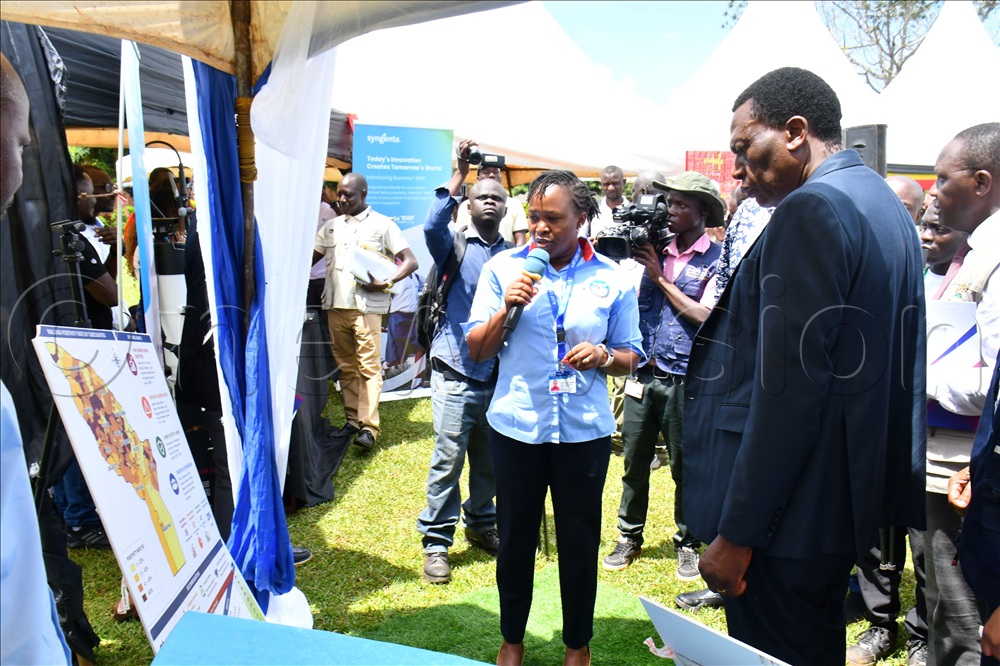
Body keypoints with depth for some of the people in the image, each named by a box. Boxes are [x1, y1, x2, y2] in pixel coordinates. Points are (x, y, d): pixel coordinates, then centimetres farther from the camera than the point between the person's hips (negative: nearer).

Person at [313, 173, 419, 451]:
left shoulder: (382, 225, 2)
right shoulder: (331, 226, 16)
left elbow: (411, 261, -2)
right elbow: (310, 258, 17)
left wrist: (386, 283, -16)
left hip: (366, 306, -5)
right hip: (335, 306, 5)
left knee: (369, 366, -7)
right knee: (345, 366, 9)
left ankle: (368, 426, -7)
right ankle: (352, 419, 18)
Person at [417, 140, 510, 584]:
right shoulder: (456, 247, 0)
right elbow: (433, 226, -21)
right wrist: (460, 174, -21)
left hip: (498, 375, 4)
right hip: (456, 373, -4)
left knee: (490, 460, 15)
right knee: (448, 460, -3)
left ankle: (481, 524, 35)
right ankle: (436, 541, 11)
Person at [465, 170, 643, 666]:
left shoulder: (612, 279, 0)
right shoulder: (502, 268, 0)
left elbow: (632, 358, 6)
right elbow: (477, 351, 1)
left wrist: (603, 355, -15)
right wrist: (506, 308, -15)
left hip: (585, 430, 0)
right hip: (516, 425, 1)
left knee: (579, 540, 10)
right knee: (515, 536, 12)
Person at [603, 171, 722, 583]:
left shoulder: (717, 260, -4)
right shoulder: (657, 249, 9)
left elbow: (706, 316, -15)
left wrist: (661, 278, -12)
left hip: (683, 379, -4)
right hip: (643, 373, 4)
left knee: (685, 467, 8)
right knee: (634, 462, 11)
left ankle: (688, 544, 25)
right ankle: (629, 537, 26)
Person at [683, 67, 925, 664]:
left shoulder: (812, 210, -18)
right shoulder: (884, 203, 14)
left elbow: (787, 388, -24)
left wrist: (737, 532, -20)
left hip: (786, 517, -10)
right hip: (848, 502, 10)